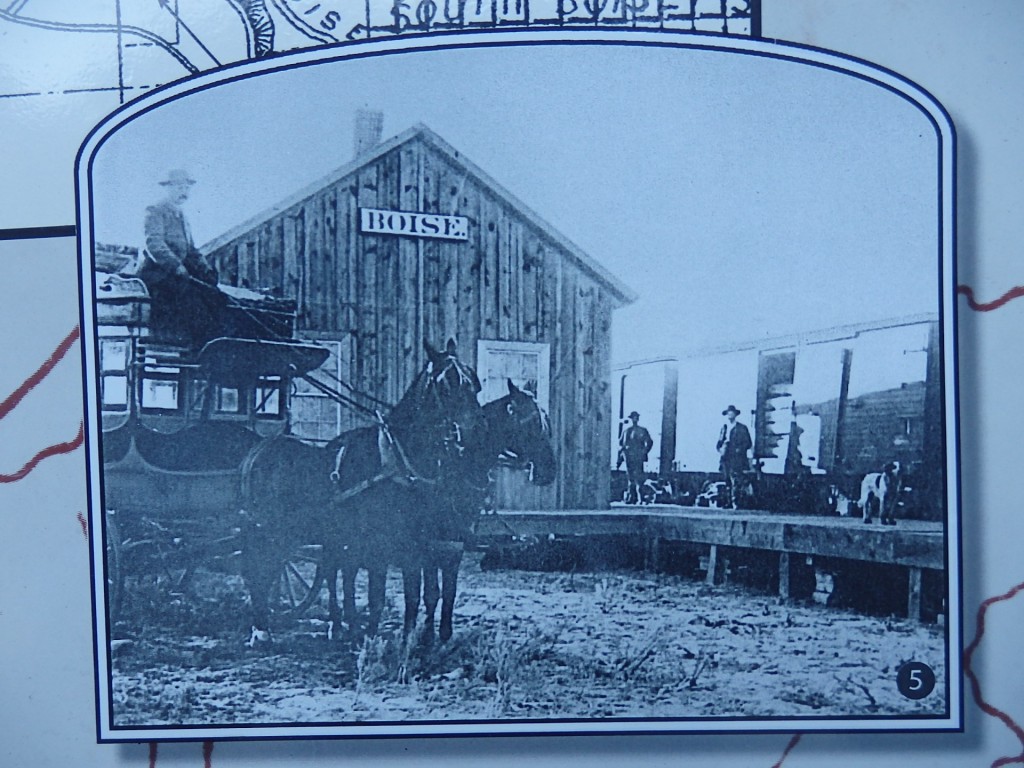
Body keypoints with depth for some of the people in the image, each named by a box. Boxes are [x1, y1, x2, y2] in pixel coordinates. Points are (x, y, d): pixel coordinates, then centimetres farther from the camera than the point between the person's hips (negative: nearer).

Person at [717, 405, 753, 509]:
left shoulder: (742, 428, 4)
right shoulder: (724, 428, 18)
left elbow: (748, 444, 2)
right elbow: (719, 443, 21)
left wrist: (739, 450, -10)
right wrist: (721, 449, 0)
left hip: (737, 460, -5)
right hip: (726, 460, 5)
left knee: (736, 482, -13)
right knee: (728, 482, 3)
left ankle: (735, 503, -15)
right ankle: (730, 502, 7)